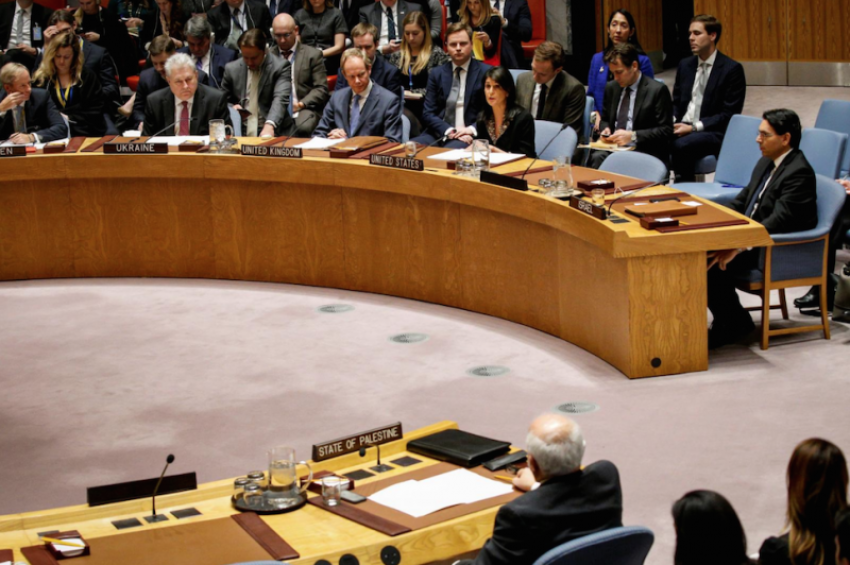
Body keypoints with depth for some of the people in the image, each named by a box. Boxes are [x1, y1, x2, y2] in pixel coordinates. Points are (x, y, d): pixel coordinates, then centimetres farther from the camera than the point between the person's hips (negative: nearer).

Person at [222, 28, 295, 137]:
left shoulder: (280, 67, -3)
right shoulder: (232, 69, 9)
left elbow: (280, 99, -17)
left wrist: (269, 125, -35)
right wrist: (231, 108, -4)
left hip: (274, 132, -2)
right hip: (241, 133, 2)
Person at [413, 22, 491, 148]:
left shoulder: (486, 73, 5)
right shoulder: (436, 74, 14)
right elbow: (428, 114, 7)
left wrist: (472, 129, -15)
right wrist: (448, 131, -11)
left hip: (468, 137, -4)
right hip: (439, 133, 4)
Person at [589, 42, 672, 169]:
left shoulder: (657, 90, -4)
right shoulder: (611, 87, 14)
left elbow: (666, 130, -8)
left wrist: (633, 136, -17)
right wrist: (606, 129, 2)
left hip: (644, 151, -5)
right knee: (597, 157, -29)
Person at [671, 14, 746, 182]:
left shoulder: (732, 69, -5)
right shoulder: (685, 65, 15)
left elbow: (729, 114, -10)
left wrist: (694, 127, -18)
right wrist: (672, 120, -5)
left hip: (714, 133, -5)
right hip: (683, 128, 5)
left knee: (681, 145, -36)